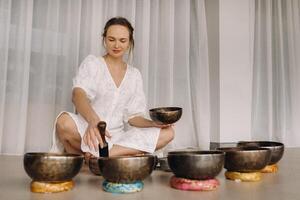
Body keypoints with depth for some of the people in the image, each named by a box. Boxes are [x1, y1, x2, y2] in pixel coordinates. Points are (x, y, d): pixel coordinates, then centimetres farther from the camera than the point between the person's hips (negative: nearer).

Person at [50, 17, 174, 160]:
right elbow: (78, 94, -19)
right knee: (64, 122, -37)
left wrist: (154, 123, -13)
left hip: (117, 137, 5)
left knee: (167, 133, -17)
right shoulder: (92, 63, 1)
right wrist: (93, 120, -41)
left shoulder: (134, 75, 13)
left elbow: (133, 116, 9)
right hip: (87, 132, -4)